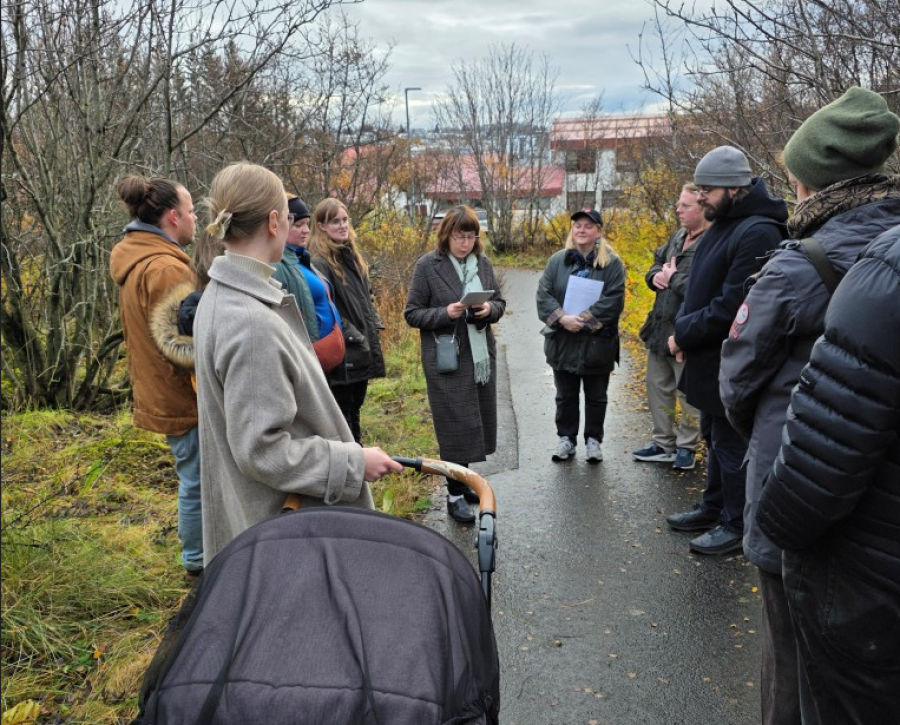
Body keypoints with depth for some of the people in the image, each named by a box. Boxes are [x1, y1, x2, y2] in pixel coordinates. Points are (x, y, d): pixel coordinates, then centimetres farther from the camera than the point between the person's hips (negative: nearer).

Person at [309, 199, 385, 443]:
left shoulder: (353, 257, 15)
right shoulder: (319, 263, -13)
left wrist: (373, 327, 12)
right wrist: (352, 335, -20)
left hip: (362, 354, 8)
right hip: (341, 357, -8)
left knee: (354, 414, 18)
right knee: (341, 418, 1)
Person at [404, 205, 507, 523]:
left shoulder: (483, 262, 6)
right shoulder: (428, 266, -7)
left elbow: (500, 302, 13)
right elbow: (412, 313, -6)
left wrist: (490, 309, -10)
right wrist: (446, 313, -22)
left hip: (482, 356, 5)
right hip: (447, 360, -5)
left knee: (477, 423, 13)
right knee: (456, 427, -1)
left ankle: (464, 480, 32)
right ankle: (455, 495, 13)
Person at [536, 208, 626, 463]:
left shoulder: (612, 263, -5)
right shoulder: (558, 260, 3)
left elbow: (613, 300, -14)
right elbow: (543, 293, -5)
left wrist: (583, 320, -21)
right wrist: (562, 318, -20)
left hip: (597, 344, -2)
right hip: (563, 342, 2)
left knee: (596, 397, 12)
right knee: (565, 395, 15)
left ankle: (593, 440, 28)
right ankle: (566, 438, 29)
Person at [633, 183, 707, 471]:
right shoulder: (678, 237, 9)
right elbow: (657, 262, 22)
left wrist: (673, 278, -17)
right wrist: (656, 276, -1)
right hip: (660, 328, 10)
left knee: (688, 393, 8)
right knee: (658, 386, 18)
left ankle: (686, 447, 25)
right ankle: (663, 444, 32)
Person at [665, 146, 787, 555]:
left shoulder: (757, 233, -21)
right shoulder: (723, 225, 10)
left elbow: (730, 308, -25)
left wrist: (683, 334, -14)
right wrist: (683, 327, 0)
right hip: (710, 358, 10)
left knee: (731, 445, 4)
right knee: (715, 437, 21)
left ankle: (737, 525, 20)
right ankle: (713, 508, 37)